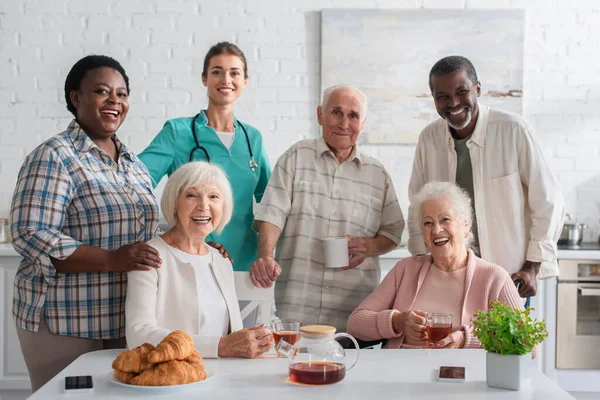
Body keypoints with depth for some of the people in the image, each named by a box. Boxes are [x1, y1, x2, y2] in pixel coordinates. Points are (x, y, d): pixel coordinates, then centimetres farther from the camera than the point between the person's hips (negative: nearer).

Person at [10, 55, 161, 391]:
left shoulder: (134, 163, 13)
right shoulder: (54, 157, -9)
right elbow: (31, 236, -18)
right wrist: (111, 260, -27)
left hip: (126, 322, 7)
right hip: (65, 324, -7)